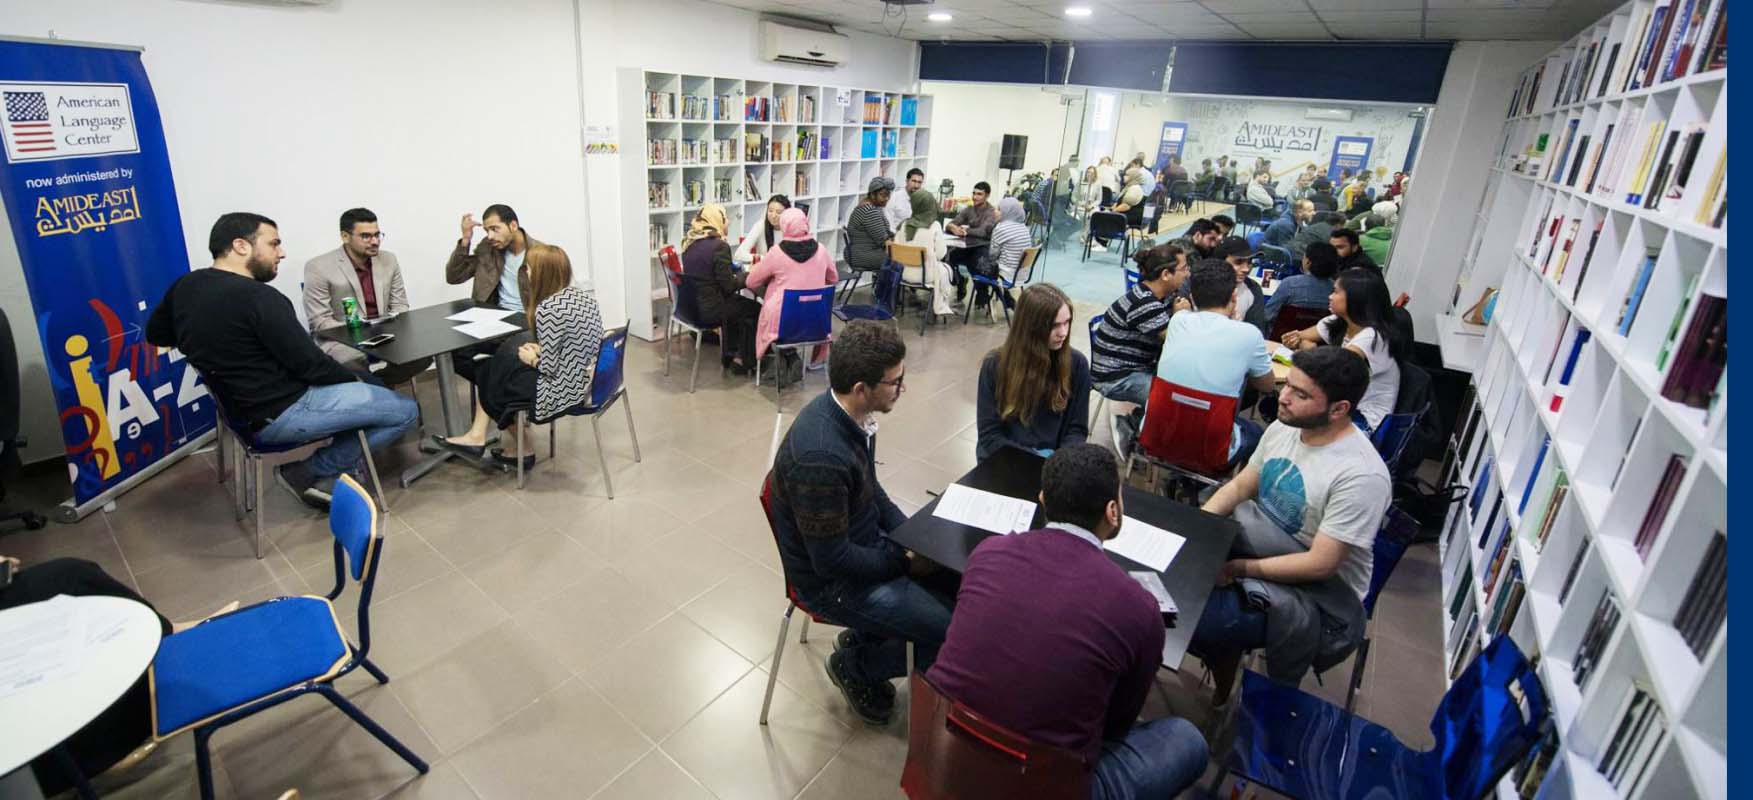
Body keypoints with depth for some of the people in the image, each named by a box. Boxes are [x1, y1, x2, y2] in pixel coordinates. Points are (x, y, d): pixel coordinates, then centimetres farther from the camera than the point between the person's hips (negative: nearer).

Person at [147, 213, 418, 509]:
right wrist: (354, 379, -2)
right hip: (282, 412, -9)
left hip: (242, 408, 10)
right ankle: (309, 472, 2)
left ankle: (341, 465, 16)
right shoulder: (258, 297, -23)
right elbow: (310, 365, -19)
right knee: (404, 410, -8)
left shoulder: (184, 286, 4)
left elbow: (156, 334, 22)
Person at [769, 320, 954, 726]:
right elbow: (832, 559, -26)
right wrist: (904, 561, -14)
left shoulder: (849, 414, -8)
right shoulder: (821, 456, -36)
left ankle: (865, 633, 20)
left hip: (865, 541, 8)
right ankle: (856, 663, 13)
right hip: (833, 581, -8)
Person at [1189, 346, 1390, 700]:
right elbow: (1239, 487, 9)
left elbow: (1320, 565, -24)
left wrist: (1239, 568, -22)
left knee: (1202, 622, -29)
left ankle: (1223, 696, 4)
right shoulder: (1283, 428, -2)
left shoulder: (1361, 475, -25)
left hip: (1319, 591, -7)